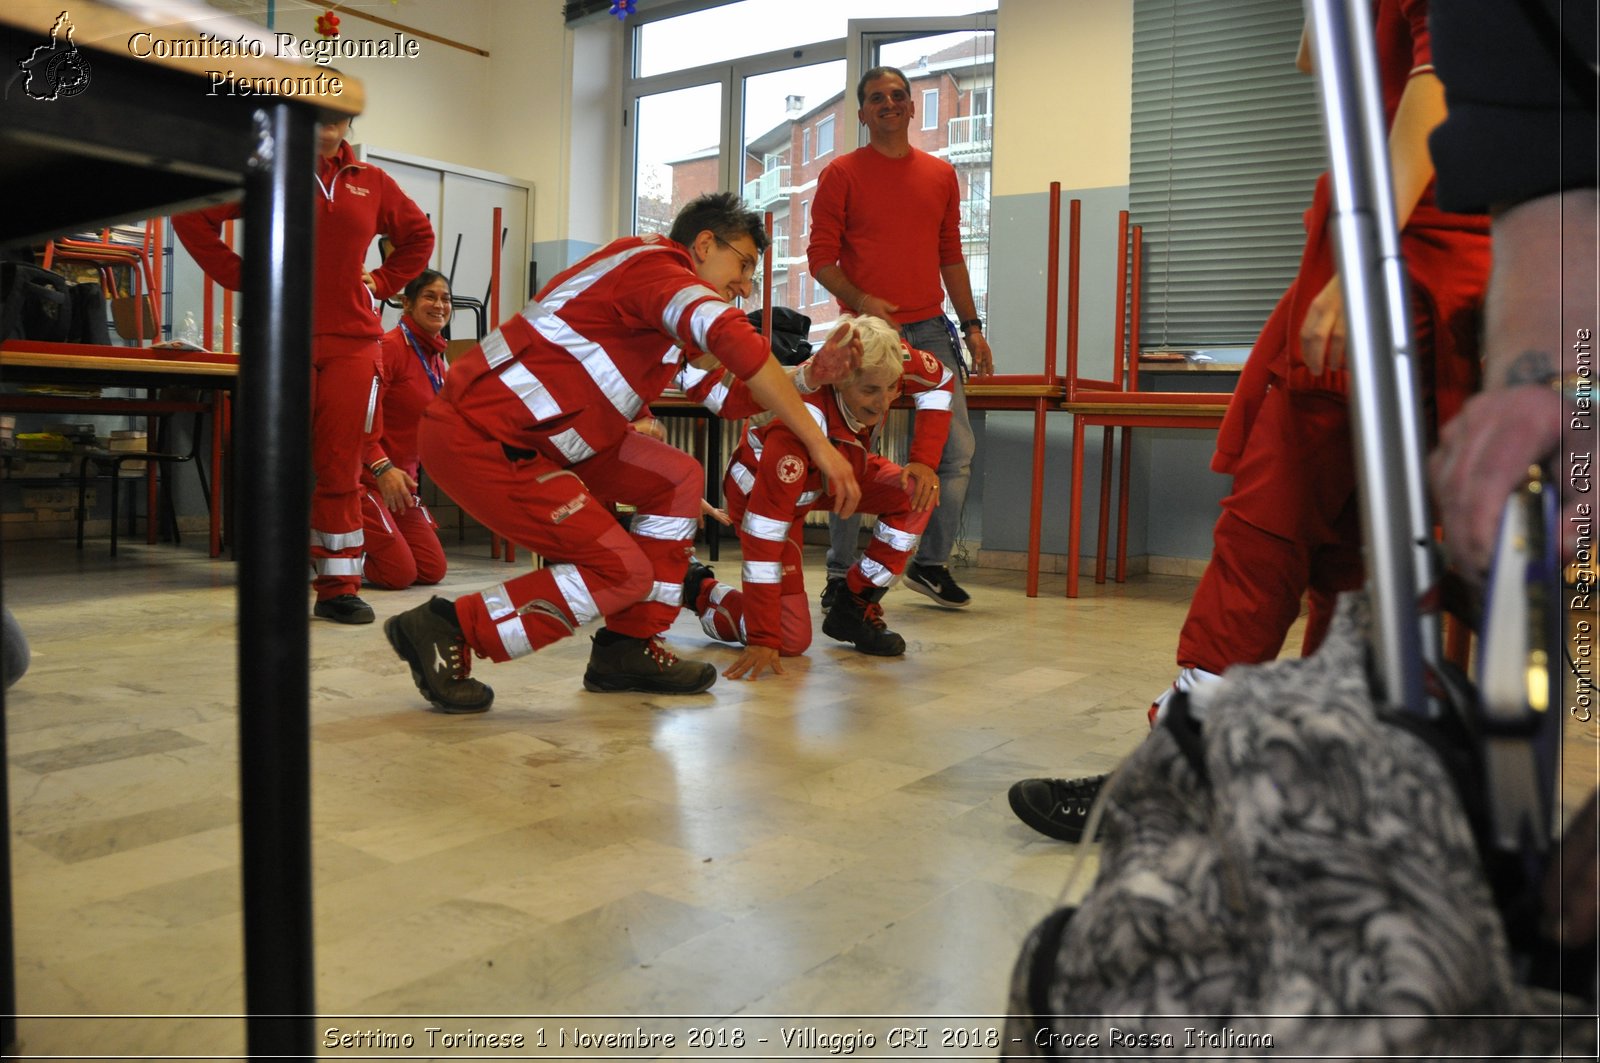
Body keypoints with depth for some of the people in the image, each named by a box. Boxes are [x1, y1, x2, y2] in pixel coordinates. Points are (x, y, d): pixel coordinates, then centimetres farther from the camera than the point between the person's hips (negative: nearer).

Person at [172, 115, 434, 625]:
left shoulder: (372, 182, 12)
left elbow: (419, 235, 25)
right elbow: (192, 216, 7)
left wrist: (380, 282, 12)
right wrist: (239, 275, -1)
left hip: (353, 341, 2)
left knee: (341, 468, 2)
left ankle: (339, 587, 9)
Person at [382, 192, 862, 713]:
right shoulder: (658, 266, -12)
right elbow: (734, 341, -30)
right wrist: (819, 443, -30)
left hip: (533, 434, 10)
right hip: (477, 440, -10)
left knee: (677, 479, 7)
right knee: (621, 573, -9)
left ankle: (627, 649, 10)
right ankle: (445, 631, -2)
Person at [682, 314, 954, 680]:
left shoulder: (889, 359, -28)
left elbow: (941, 380, -4)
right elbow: (765, 532, -39)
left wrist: (924, 460, -17)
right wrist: (763, 640, -38)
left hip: (836, 469, 6)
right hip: (761, 490, -6)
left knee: (917, 495, -20)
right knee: (793, 639, -13)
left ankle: (854, 609, -2)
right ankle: (698, 589, 14)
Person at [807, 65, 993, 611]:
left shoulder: (941, 175, 14)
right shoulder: (842, 174, 2)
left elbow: (950, 257, 18)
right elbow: (820, 258, -2)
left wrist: (972, 326, 12)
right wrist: (860, 300, -19)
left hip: (929, 330, 4)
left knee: (957, 451, 0)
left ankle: (931, 563, 15)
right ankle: (840, 573, 10)